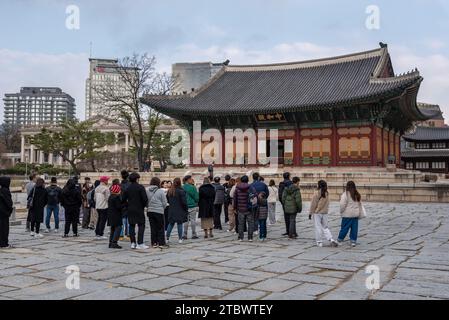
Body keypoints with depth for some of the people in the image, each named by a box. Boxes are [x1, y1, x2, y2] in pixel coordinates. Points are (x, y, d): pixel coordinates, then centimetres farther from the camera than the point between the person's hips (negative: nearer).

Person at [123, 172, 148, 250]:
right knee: (141, 226, 0)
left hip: (130, 210, 5)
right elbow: (145, 198, -15)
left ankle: (133, 243, 11)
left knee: (132, 226, 10)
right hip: (139, 209, -5)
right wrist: (144, 205, 2)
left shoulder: (127, 188, 5)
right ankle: (140, 243, -5)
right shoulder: (140, 187, -10)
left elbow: (124, 199, 6)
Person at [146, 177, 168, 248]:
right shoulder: (161, 191, -11)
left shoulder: (147, 191, -1)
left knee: (153, 228, 11)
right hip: (159, 211, -4)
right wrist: (163, 209, 13)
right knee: (161, 228, 4)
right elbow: (164, 203, -5)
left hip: (150, 211, 4)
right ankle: (161, 243, 4)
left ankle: (154, 243, 15)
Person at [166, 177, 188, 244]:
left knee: (171, 224, 13)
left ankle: (167, 238, 12)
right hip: (179, 211, -5)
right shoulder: (181, 191, -14)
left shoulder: (169, 191, 3)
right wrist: (186, 210, -3)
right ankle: (180, 239, 7)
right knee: (180, 224, 3)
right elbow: (184, 202, -13)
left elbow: (168, 200, 10)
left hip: (171, 210, 5)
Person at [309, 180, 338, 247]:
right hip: (325, 213, 5)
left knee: (318, 227, 3)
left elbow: (313, 204, -11)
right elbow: (327, 203, 9)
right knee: (325, 227, 14)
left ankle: (319, 242, 8)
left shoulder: (317, 193, -14)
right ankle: (331, 240, 2)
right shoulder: (327, 193, 2)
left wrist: (310, 213, -4)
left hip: (317, 213, -5)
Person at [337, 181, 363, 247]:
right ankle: (353, 241, 11)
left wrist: (341, 211, 1)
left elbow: (342, 204, -15)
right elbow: (360, 205, 14)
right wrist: (359, 213, 21)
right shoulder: (357, 195, 7)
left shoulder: (346, 194, -13)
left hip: (347, 215, -5)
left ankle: (340, 239, 15)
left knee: (345, 227, 4)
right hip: (356, 214, 5)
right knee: (354, 228, 8)